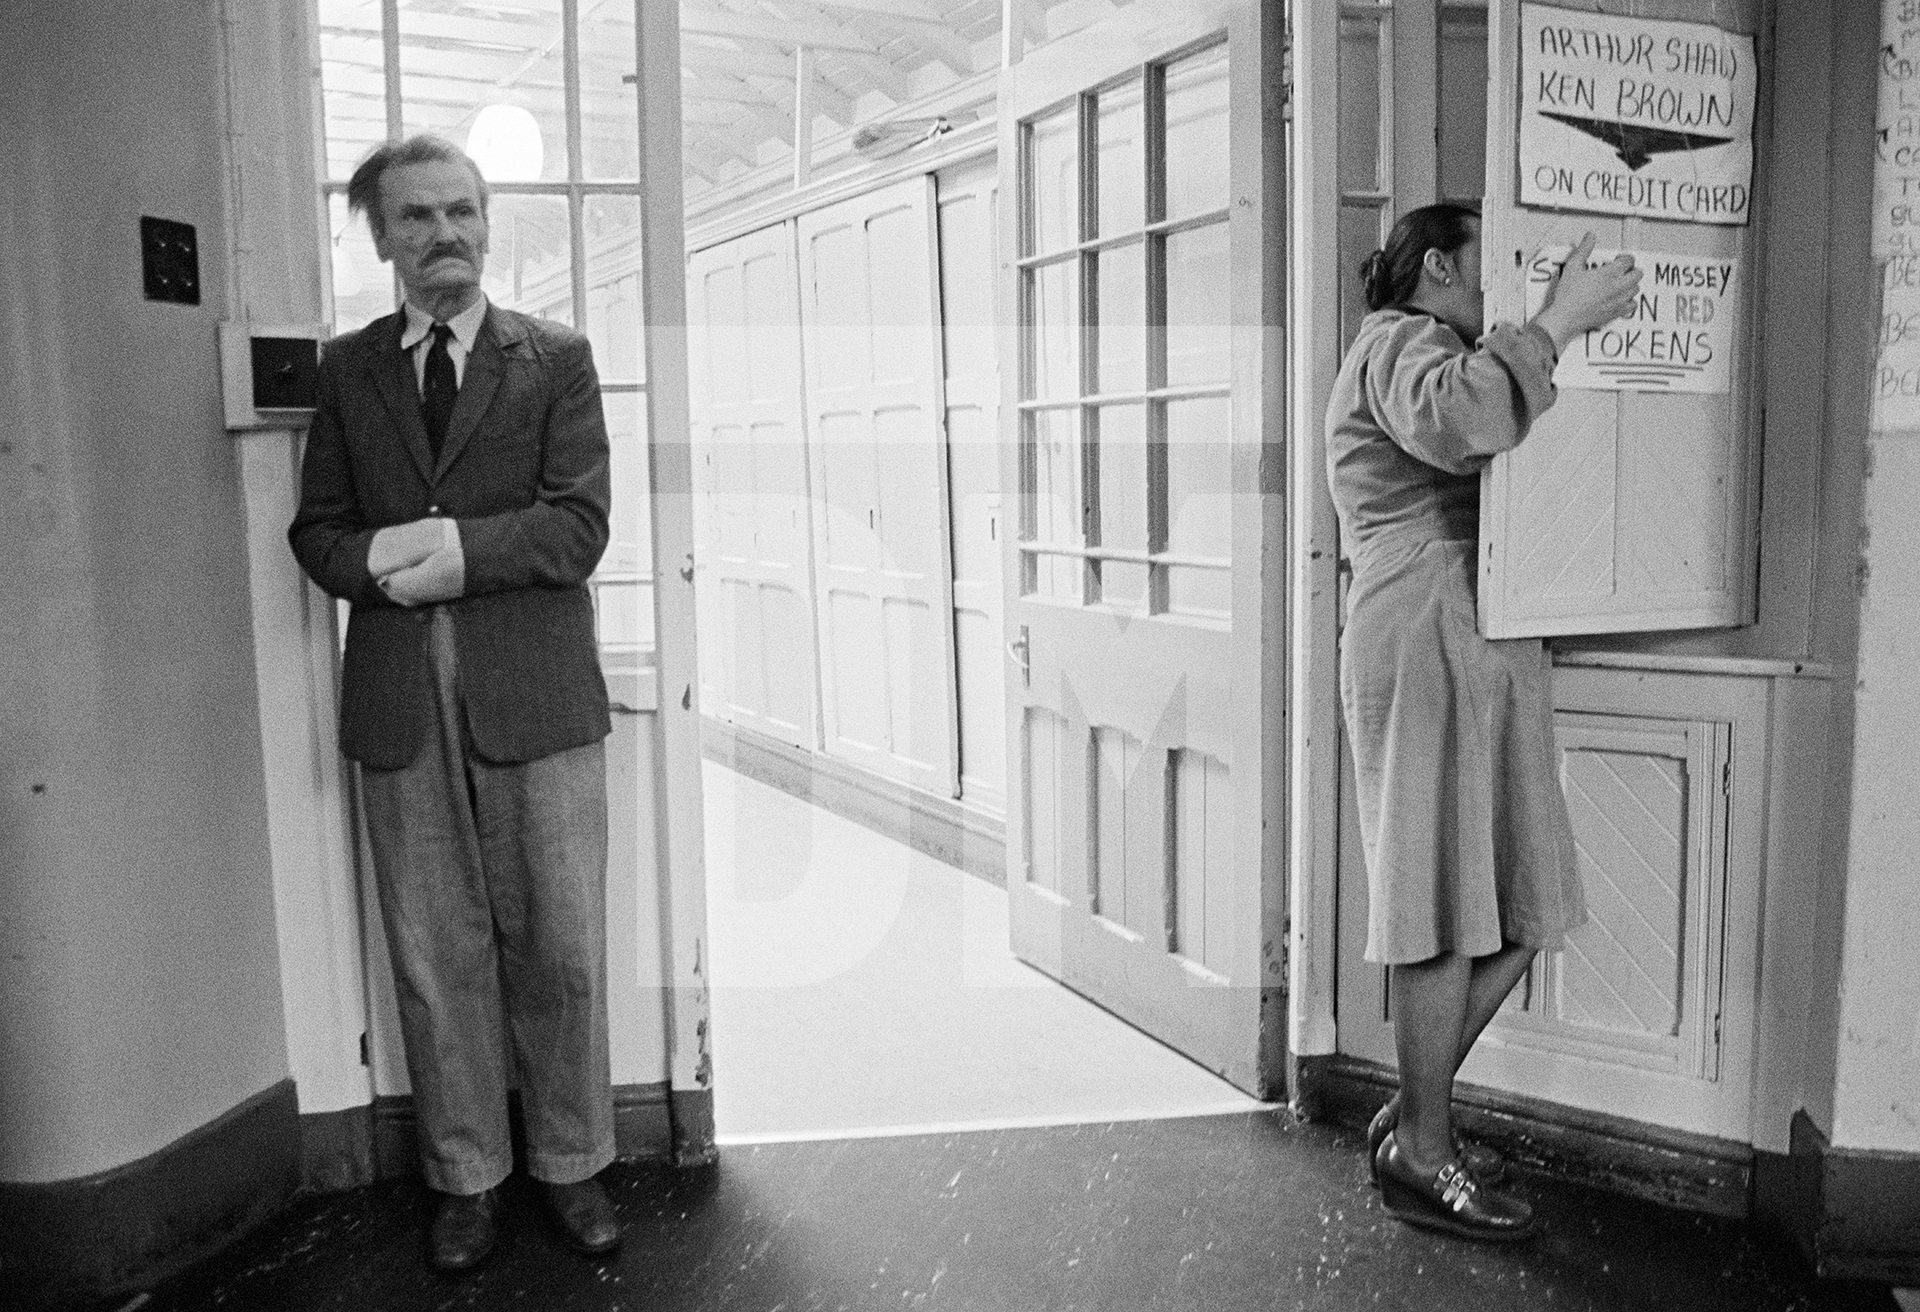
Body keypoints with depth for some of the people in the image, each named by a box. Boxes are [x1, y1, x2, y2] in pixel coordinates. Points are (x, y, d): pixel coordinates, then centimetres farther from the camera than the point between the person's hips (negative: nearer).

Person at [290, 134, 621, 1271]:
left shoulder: (557, 358, 5)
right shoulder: (348, 368, 13)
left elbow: (579, 526, -6)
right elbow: (319, 532, 9)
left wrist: (451, 549, -15)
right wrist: (387, 562, -12)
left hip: (536, 697, -2)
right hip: (400, 703, 2)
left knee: (559, 948, 5)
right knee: (436, 954, 10)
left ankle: (573, 1165, 23)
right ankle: (467, 1176, 26)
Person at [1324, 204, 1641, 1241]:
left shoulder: (1424, 352, 33)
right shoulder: (1402, 343, -3)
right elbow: (1460, 419, -26)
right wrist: (1557, 322, -18)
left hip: (1477, 654, 10)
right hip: (1434, 641, -10)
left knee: (1516, 910, 7)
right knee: (1450, 903, -7)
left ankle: (1411, 1116, 18)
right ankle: (1422, 1157, 4)